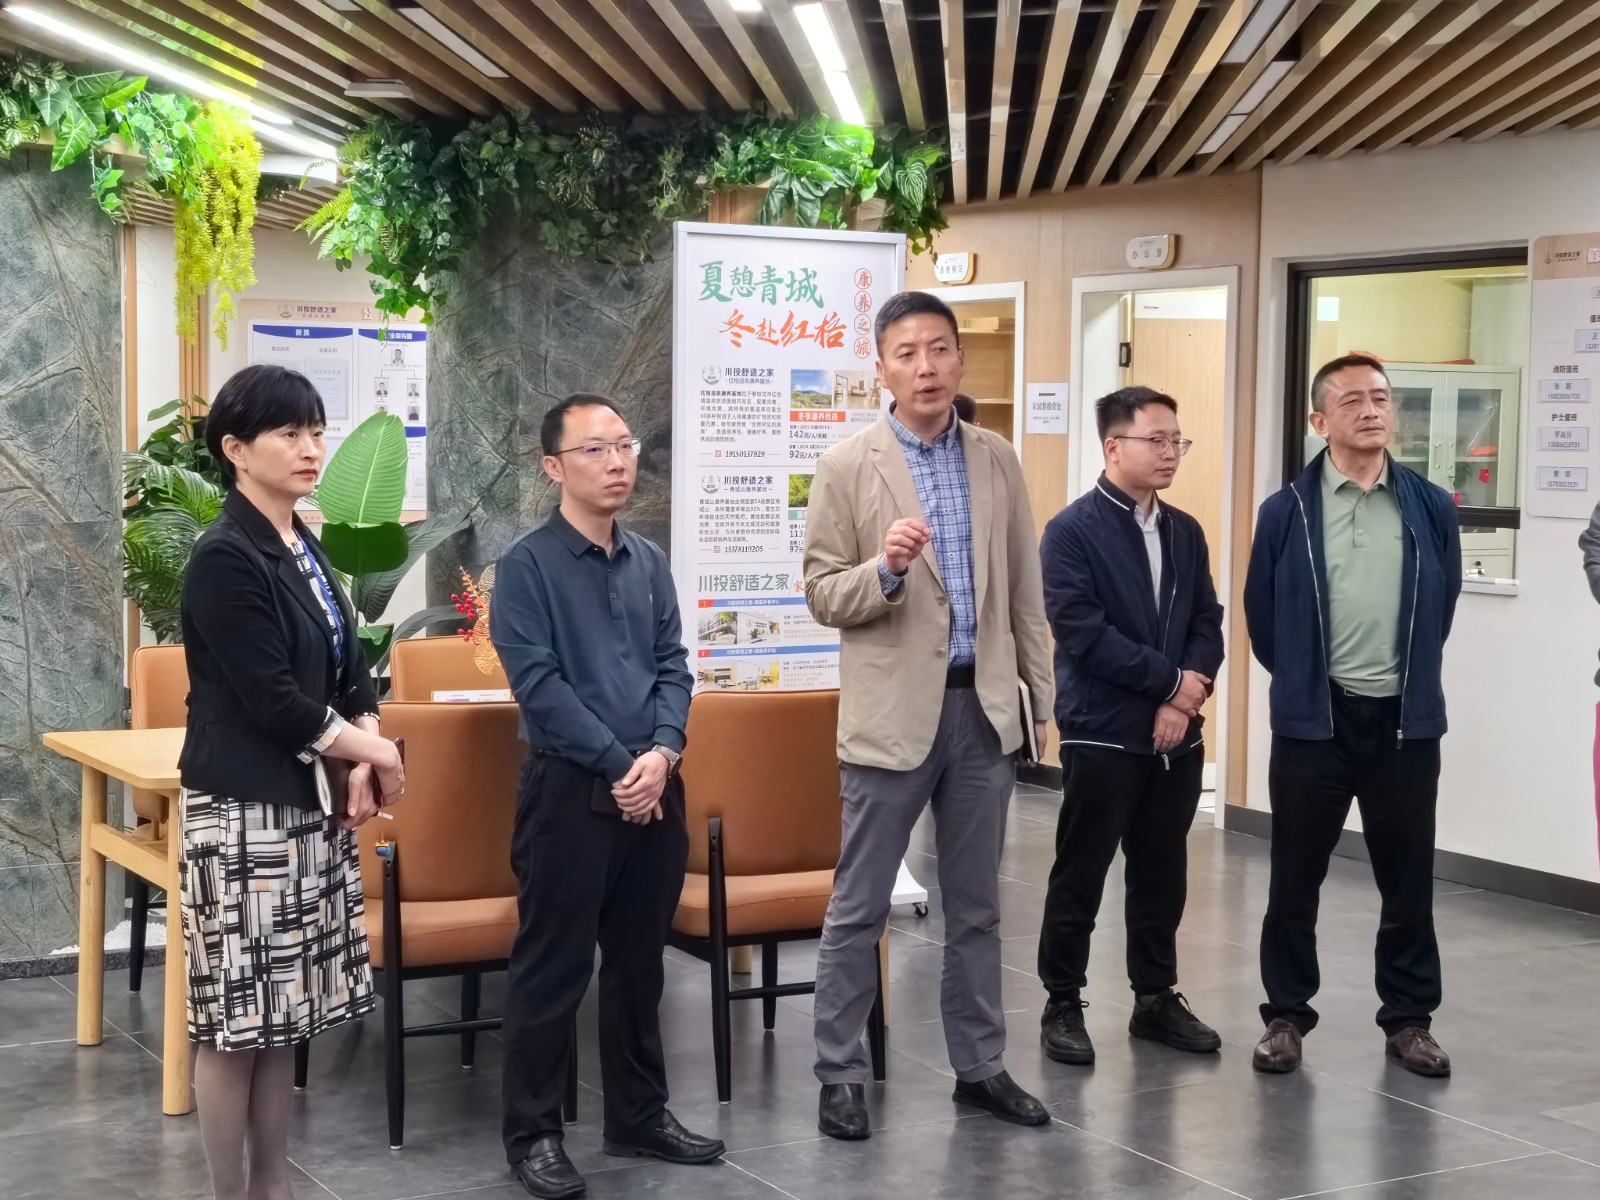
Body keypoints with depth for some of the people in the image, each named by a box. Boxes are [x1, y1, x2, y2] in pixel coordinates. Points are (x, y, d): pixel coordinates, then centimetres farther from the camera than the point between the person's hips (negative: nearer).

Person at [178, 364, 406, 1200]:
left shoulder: (305, 549, 12)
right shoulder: (225, 557, -13)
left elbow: (348, 669, 13)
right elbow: (272, 697, -17)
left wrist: (362, 764, -5)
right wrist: (374, 751, -6)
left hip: (310, 805, 8)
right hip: (243, 812, -8)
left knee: (284, 1014, 12)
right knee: (235, 1019, -2)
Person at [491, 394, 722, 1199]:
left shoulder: (649, 563, 10)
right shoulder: (527, 565, -8)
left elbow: (673, 666, 7)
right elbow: (540, 684, -14)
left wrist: (662, 754, -10)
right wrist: (619, 765, -15)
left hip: (653, 789, 6)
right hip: (570, 789, -6)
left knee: (640, 960, 14)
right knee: (552, 968, 1)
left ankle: (639, 1116, 26)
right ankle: (534, 1134, 10)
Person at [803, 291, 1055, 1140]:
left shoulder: (998, 462, 6)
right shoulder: (848, 466, -5)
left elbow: (1025, 590, 10)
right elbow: (821, 595, -5)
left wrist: (1047, 695, 8)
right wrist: (884, 569, -24)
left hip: (983, 706, 4)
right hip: (893, 712, -3)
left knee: (976, 906, 13)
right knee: (859, 907, 4)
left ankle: (979, 1067, 24)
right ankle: (840, 1075, 14)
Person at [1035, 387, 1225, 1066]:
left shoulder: (1185, 532, 11)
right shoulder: (1071, 531, -9)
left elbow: (1208, 622, 9)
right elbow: (1083, 633, -17)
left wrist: (1188, 693, -9)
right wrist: (1172, 680, -14)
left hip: (1177, 735, 6)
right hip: (1102, 734, -5)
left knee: (1163, 875, 13)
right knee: (1080, 876, 3)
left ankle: (1156, 998, 25)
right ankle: (1063, 1006, 14)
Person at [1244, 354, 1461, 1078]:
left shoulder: (1432, 509, 1)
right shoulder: (1287, 512, -3)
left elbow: (1443, 606, 13)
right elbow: (1261, 617, 6)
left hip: (1405, 720, 1)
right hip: (1312, 721, -1)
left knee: (1408, 880, 9)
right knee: (1295, 877, 7)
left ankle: (1409, 1018, 22)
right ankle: (1286, 1015, 20)